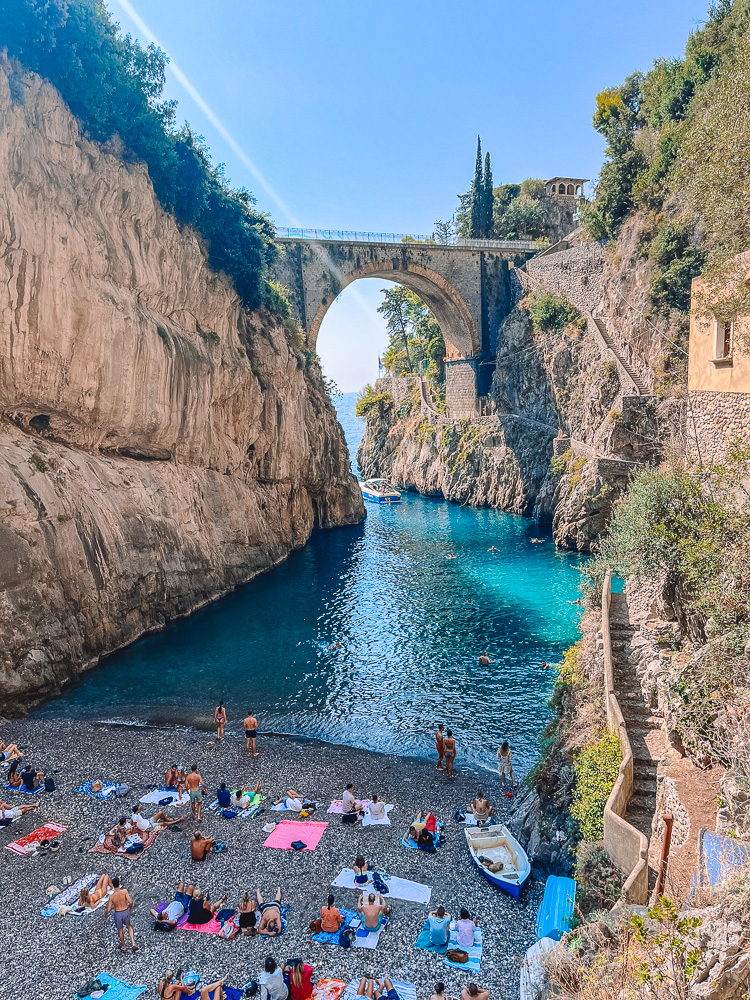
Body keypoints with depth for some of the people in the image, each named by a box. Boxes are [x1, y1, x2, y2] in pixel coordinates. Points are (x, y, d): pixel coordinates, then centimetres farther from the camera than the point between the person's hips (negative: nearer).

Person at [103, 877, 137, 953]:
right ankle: (133, 943, 10)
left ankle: (123, 947, 38)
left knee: (120, 930, 22)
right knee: (129, 927, 25)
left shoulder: (111, 897, -18)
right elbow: (130, 902, -20)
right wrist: (130, 907, 3)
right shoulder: (124, 891, -20)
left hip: (118, 914, -1)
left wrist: (105, 916, 8)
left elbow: (108, 909, -12)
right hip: (126, 911, 1)